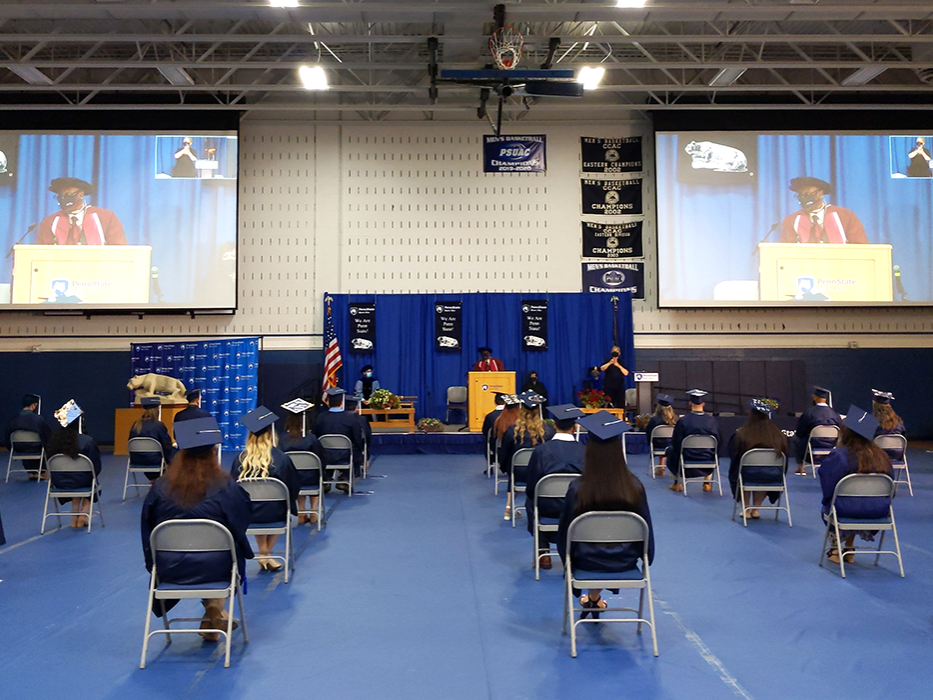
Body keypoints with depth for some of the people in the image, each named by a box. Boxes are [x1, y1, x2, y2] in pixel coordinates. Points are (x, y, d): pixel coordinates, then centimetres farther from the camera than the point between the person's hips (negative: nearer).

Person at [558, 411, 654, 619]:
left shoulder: (578, 489, -23)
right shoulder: (635, 487, -19)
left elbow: (565, 532, -10)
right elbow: (646, 528, -6)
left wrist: (568, 560, 11)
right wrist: (645, 558, 14)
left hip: (587, 562, -1)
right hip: (625, 562, 1)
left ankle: (592, 599, 39)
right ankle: (594, 598, 41)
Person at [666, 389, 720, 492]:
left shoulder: (683, 421, -18)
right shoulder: (711, 420, -10)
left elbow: (675, 443, -8)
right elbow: (718, 441, 2)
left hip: (688, 460, -2)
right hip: (708, 461, 2)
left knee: (670, 450, 29)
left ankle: (677, 483, 31)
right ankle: (707, 483, 34)